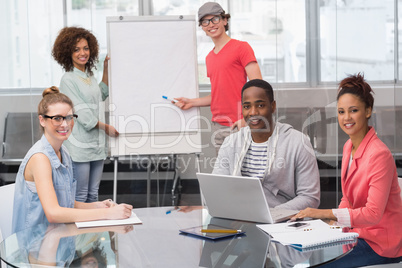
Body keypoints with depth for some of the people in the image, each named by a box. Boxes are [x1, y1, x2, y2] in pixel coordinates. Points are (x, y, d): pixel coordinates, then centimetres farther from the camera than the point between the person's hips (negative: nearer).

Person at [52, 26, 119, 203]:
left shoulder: (89, 75, 13)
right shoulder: (68, 79, -10)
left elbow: (102, 94, 32)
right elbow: (82, 114, -13)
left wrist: (106, 69, 23)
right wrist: (106, 127, -5)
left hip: (97, 145, 8)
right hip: (80, 147, -8)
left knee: (93, 194, 13)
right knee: (80, 196, -3)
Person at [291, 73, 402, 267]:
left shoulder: (380, 155, -22)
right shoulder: (349, 147, 5)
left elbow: (373, 213, -26)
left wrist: (326, 213, -29)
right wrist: (334, 221, -3)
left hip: (380, 243, -8)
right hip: (358, 232, 8)